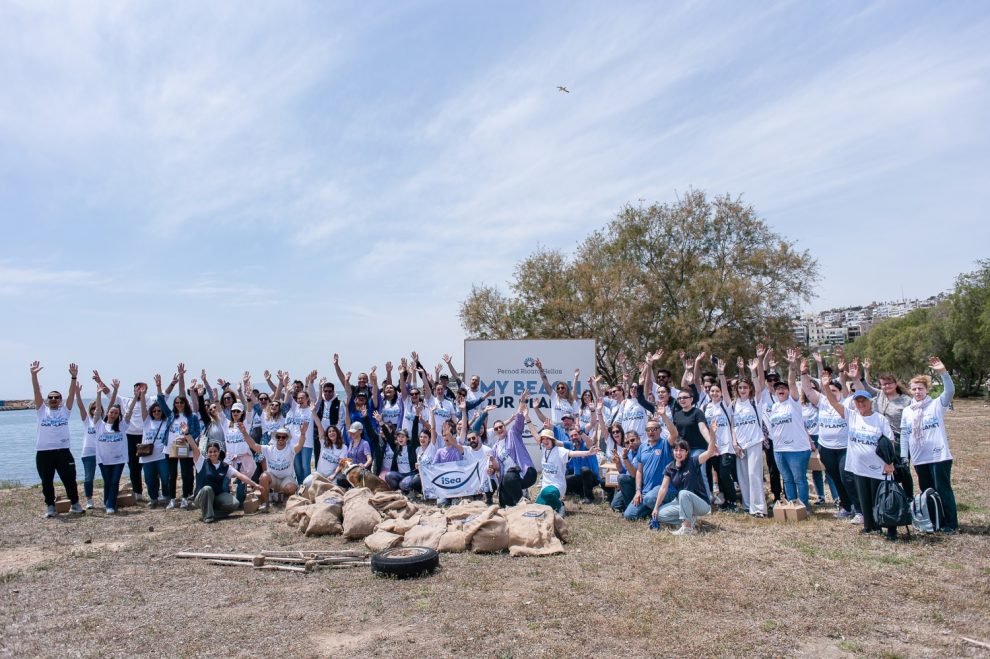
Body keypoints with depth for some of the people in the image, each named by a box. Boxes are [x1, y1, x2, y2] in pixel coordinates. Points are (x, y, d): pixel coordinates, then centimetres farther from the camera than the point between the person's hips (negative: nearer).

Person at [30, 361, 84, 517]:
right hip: (43, 452, 0)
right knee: (47, 482, 9)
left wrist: (74, 377, -15)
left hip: (63, 451, 0)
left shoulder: (65, 410, 9)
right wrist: (34, 375, -14)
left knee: (70, 479, 4)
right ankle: (50, 507, 22)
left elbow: (71, 393, -2)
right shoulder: (42, 410, 8)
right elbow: (37, 392, -3)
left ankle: (75, 504, 17)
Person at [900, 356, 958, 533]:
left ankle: (950, 523, 9)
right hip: (919, 458, 5)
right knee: (926, 490, 12)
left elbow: (950, 391, -20)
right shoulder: (907, 411, 10)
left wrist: (943, 372, -33)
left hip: (939, 456, -5)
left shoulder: (936, 404, -1)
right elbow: (904, 435, 10)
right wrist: (903, 457, 4)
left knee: (943, 489, -1)